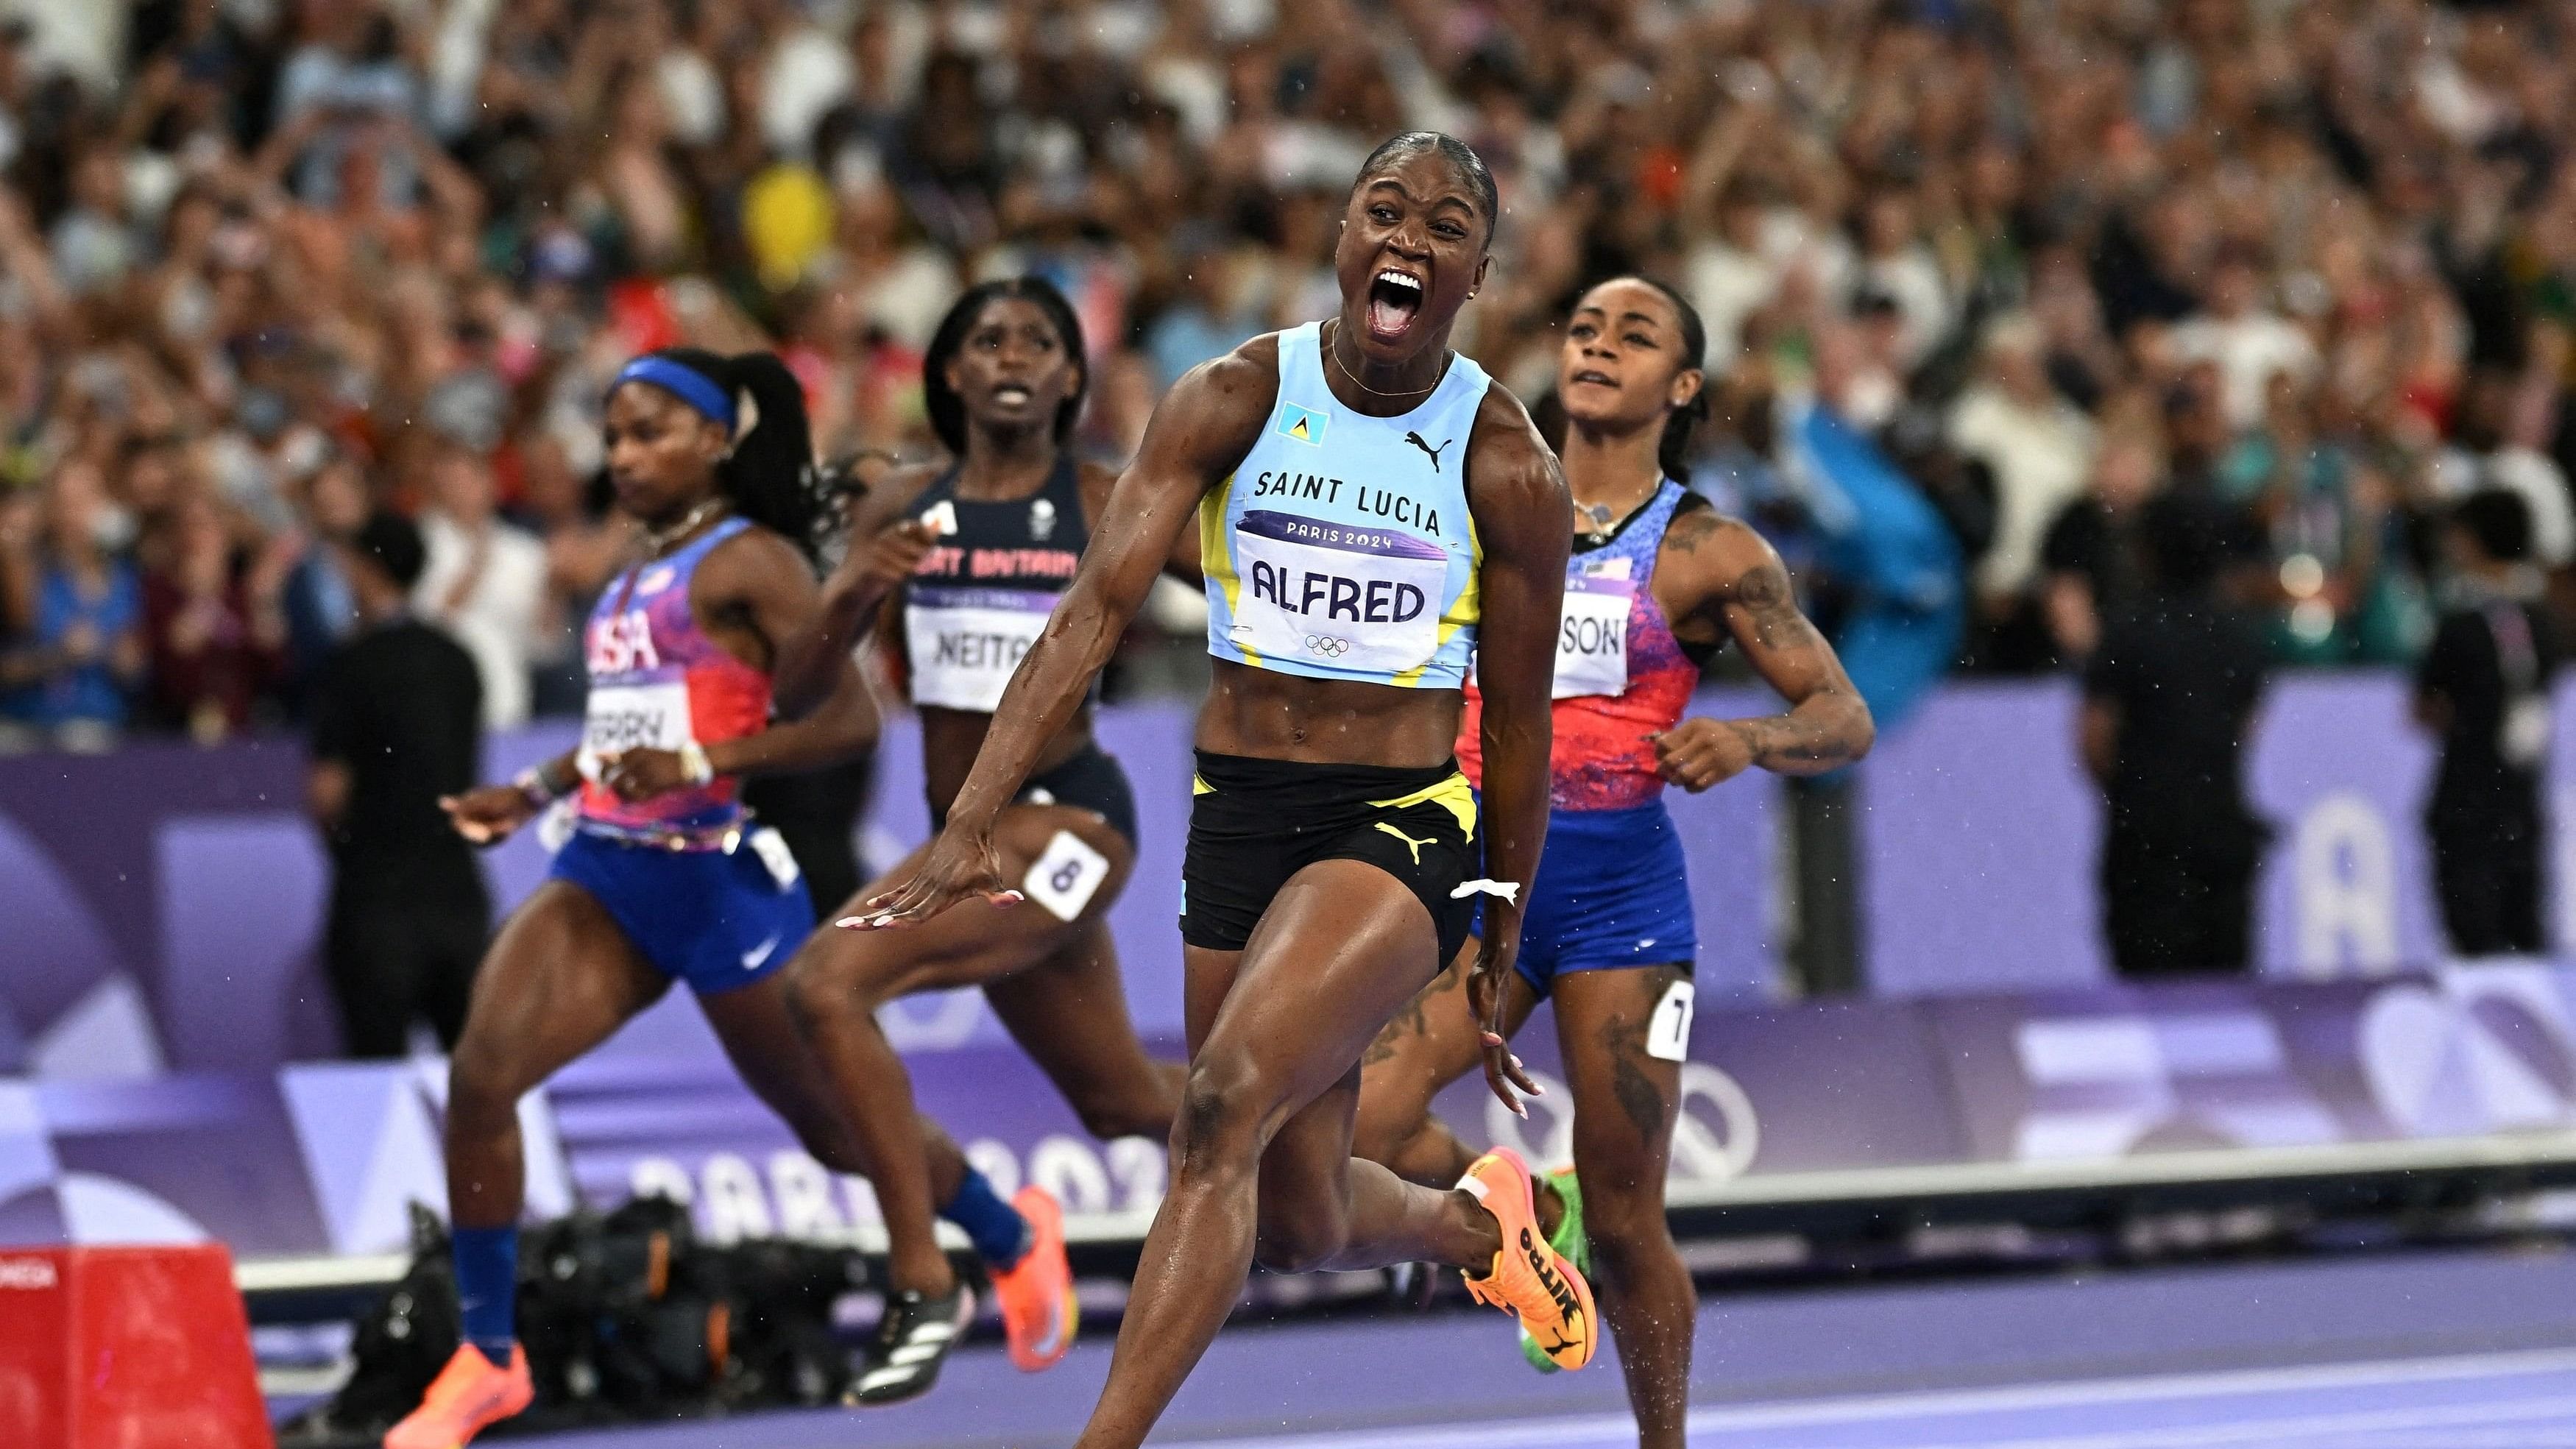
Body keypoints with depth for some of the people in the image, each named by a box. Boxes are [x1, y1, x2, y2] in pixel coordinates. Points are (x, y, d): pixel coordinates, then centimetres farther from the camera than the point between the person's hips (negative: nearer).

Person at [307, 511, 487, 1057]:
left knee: (377, 1057, -4)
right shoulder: (457, 662, 8)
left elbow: (329, 792, -11)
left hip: (378, 894, -6)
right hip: (458, 890, 6)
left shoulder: (350, 667, -10)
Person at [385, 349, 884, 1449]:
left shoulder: (750, 562, -8)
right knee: (481, 1069, -17)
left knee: (834, 1125, 10)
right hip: (607, 871, 7)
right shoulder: (639, 575, 17)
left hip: (721, 876, -7)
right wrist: (529, 794, 18)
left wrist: (700, 764, -26)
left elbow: (852, 719, -17)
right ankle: (486, 1356, -9)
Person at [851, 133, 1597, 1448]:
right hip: (1239, 818, 3)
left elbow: (1517, 724, 3)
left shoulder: (1505, 468, -6)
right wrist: (972, 823, -24)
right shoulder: (1233, 402, -5)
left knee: (1224, 1106, -27)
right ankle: (1477, 1220, 47)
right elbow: (1097, 607, -14)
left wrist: (1501, 957, 9)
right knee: (1299, 1227, 11)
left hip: (1405, 824, -3)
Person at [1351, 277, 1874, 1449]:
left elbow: (1846, 718, -3)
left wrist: (1746, 741, -23)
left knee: (1625, 1222, 0)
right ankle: (1530, 1215, 12)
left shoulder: (1708, 553, 0)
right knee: (1351, 1130, -17)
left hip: (1618, 881, -3)